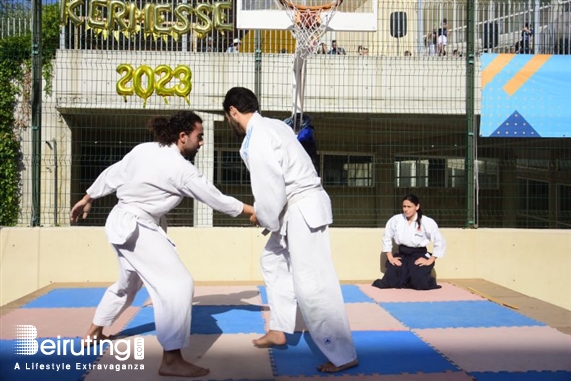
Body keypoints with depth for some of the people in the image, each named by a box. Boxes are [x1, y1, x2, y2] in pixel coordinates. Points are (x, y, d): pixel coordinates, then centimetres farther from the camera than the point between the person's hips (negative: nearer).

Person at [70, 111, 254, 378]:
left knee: (129, 283, 29)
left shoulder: (144, 149, 5)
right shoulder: (181, 168, -17)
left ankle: (94, 333, 45)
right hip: (136, 228, -10)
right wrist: (252, 210, 0)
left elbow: (112, 174, 12)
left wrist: (87, 199, 24)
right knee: (178, 283, -13)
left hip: (123, 223, 10)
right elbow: (215, 199, -10)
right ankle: (171, 360, -13)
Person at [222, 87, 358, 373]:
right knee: (273, 261, 24)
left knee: (311, 285, -10)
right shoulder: (273, 125, 12)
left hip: (302, 211, -11)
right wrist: (263, 214, 13)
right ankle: (279, 330, 34)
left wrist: (262, 219, -2)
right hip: (301, 206, 11)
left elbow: (270, 191, -21)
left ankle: (343, 355, -3)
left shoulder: (257, 140, -19)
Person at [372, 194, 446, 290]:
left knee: (420, 283, -26)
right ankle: (406, 279, 21)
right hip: (402, 255, 3)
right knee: (390, 282, -13)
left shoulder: (427, 222, -12)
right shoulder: (395, 220, -4)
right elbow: (387, 238, 8)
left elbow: (440, 242, -7)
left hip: (419, 256, -3)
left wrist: (430, 260, -9)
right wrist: (390, 258, 1)